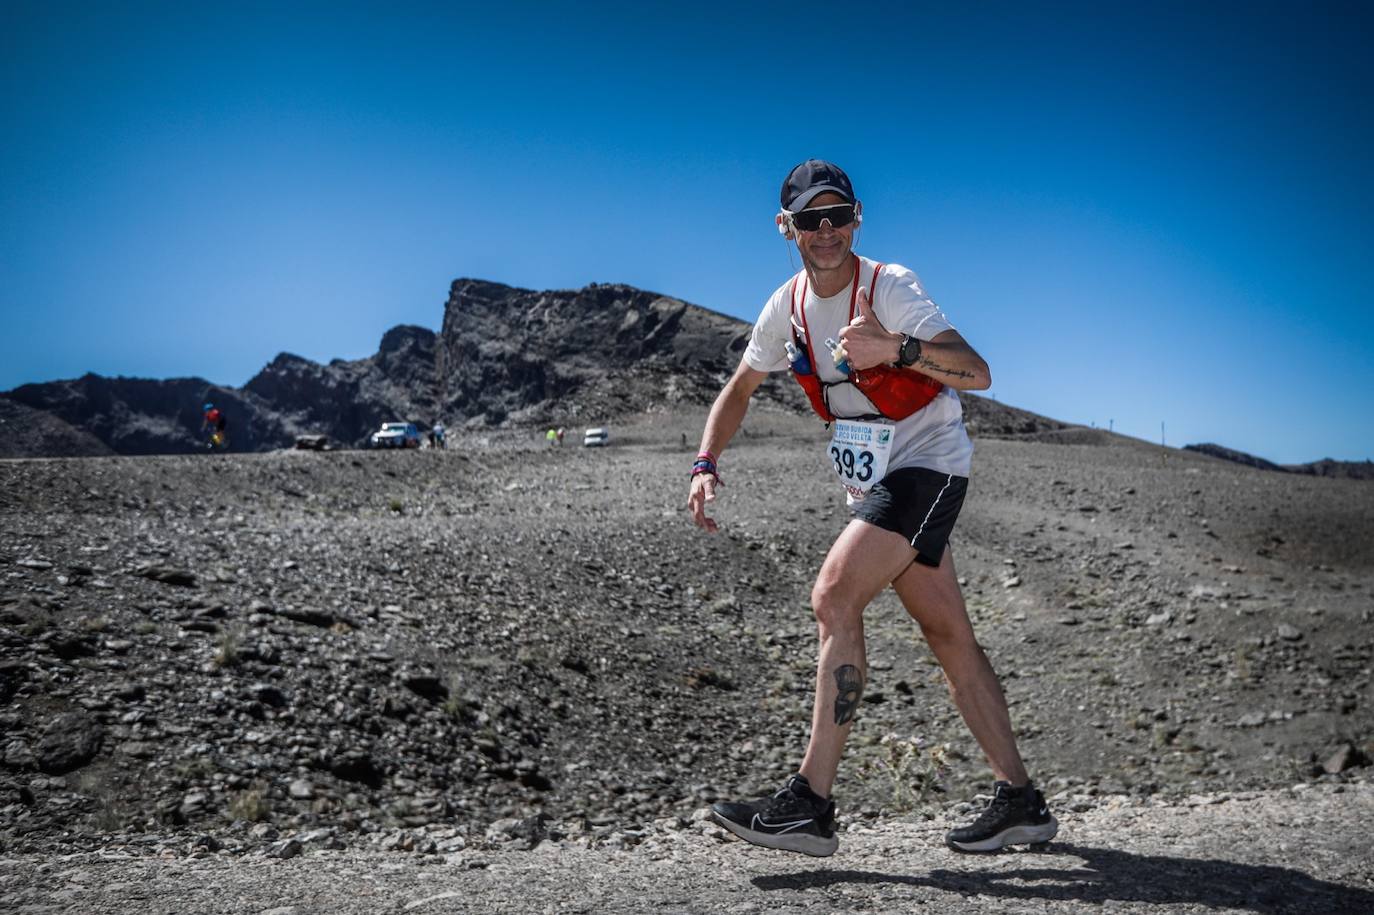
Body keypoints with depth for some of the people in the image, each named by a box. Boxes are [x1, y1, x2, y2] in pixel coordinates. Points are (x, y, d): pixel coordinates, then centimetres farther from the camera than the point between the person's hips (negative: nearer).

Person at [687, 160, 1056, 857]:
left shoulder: (889, 286, -15)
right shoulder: (786, 307, 4)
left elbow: (977, 373, -26)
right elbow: (739, 388, 17)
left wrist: (895, 347, -43)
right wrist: (706, 465, 2)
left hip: (927, 464, -7)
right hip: (873, 485, 7)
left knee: (834, 595, -21)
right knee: (949, 636, 7)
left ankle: (811, 803, -18)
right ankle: (1019, 801, 17)